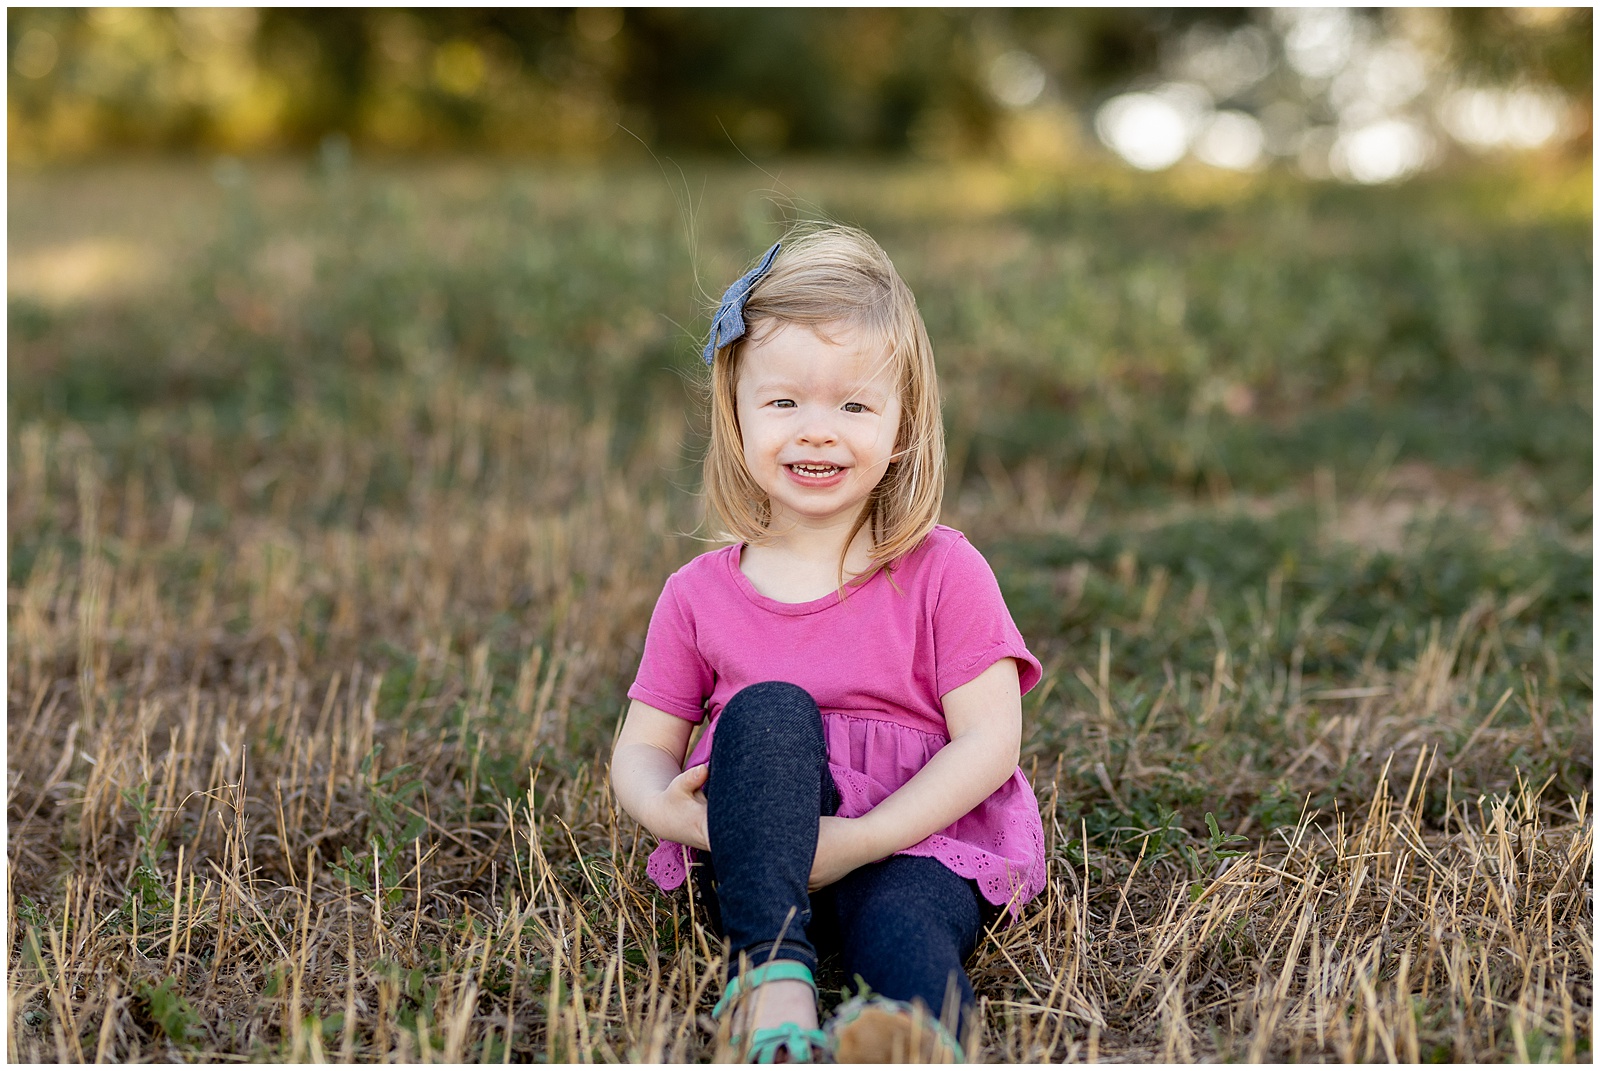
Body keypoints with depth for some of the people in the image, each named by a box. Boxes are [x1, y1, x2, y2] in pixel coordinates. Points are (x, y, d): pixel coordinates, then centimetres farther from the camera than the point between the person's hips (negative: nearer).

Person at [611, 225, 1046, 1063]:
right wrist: (667, 809, -18)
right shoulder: (700, 594, 5)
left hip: (915, 846, -1)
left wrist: (857, 841, -20)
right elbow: (642, 749, 8)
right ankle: (773, 981, -41)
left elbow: (990, 742, -8)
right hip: (754, 866, 1)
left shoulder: (943, 574, -2)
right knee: (769, 711, -27)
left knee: (900, 919, -34)